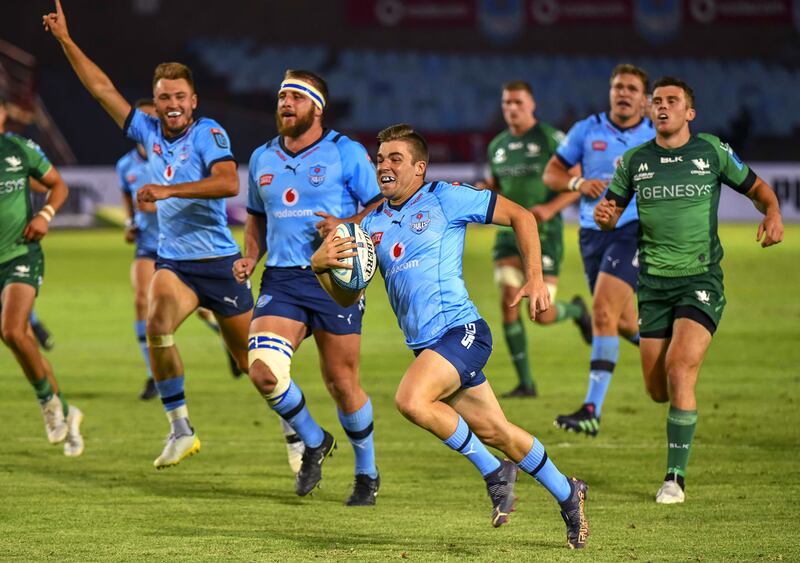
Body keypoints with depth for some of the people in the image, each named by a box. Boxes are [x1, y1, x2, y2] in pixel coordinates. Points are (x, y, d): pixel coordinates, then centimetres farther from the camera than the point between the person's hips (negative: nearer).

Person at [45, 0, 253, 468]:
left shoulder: (208, 133, -9)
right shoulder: (149, 132, 6)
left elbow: (228, 183, -26)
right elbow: (103, 89, 11)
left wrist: (169, 190, -32)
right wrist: (66, 41, 9)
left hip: (218, 260, -4)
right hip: (173, 261, 4)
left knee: (254, 363, 4)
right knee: (157, 325, -26)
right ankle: (180, 429, -18)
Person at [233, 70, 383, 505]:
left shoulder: (346, 153, -1)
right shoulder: (262, 158, 14)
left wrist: (346, 225, -19)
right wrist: (250, 257, 9)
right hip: (281, 281, 4)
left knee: (341, 383, 1)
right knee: (264, 371, -17)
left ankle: (367, 473, 23)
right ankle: (313, 442, 10)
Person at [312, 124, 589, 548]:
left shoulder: (445, 198, -3)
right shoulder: (373, 224, 14)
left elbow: (519, 215, 2)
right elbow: (347, 296, 14)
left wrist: (535, 277, -6)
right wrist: (321, 264, -7)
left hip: (460, 329, -7)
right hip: (425, 345, 7)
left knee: (411, 400, -28)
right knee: (494, 432, 10)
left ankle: (494, 471, -11)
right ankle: (567, 494, 29)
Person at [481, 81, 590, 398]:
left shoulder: (552, 139, -7)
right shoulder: (498, 146, 10)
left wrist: (551, 208, -22)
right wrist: (476, 191, 1)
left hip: (545, 234, -4)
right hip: (509, 232, 4)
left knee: (542, 315, -7)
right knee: (508, 303, -14)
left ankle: (576, 310, 30)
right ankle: (525, 382, -6)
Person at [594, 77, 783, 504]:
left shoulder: (712, 152, 1)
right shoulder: (635, 160, 6)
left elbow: (756, 187, 12)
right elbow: (612, 213, 13)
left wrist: (773, 213, -10)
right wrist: (603, 215, -12)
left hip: (701, 279, -3)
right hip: (654, 284, 3)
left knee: (678, 368, -20)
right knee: (657, 389, 1)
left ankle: (675, 477, -12)